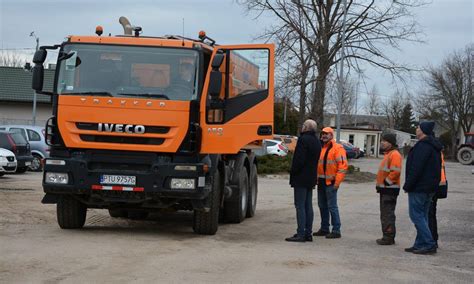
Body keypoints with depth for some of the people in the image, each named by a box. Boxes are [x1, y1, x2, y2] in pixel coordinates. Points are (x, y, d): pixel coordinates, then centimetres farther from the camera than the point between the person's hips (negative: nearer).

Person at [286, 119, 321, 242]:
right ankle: (308, 233, 14)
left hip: (301, 178, -9)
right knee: (308, 206, 11)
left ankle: (301, 234, -9)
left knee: (300, 206, -7)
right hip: (311, 178, 9)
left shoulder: (303, 139, -15)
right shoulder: (316, 141, 14)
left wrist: (293, 173, -11)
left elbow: (299, 160, -21)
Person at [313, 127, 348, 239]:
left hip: (331, 182, -8)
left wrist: (337, 182, -20)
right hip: (321, 182, 8)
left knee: (332, 206, -8)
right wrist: (317, 179, 15)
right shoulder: (321, 148, 16)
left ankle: (336, 230, -3)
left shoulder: (338, 148, -9)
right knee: (322, 205, 13)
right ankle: (324, 228, 22)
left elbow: (343, 165, -16)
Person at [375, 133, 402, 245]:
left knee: (388, 214, -9)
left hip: (390, 189, -11)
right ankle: (387, 236, 20)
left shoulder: (395, 154, -14)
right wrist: (380, 184, 20)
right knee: (384, 214, 14)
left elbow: (396, 171, -24)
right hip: (385, 189, 11)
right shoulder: (388, 154, 20)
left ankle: (389, 237, -7)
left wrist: (386, 182, -18)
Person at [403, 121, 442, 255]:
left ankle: (429, 245, -11)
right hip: (430, 188, 10)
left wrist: (408, 185, -15)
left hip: (418, 188, -10)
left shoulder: (422, 146, -17)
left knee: (416, 215, -7)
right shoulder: (434, 147, 16)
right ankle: (420, 244, 15)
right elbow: (437, 169, 20)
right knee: (422, 216, 13)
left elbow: (416, 168, -22)